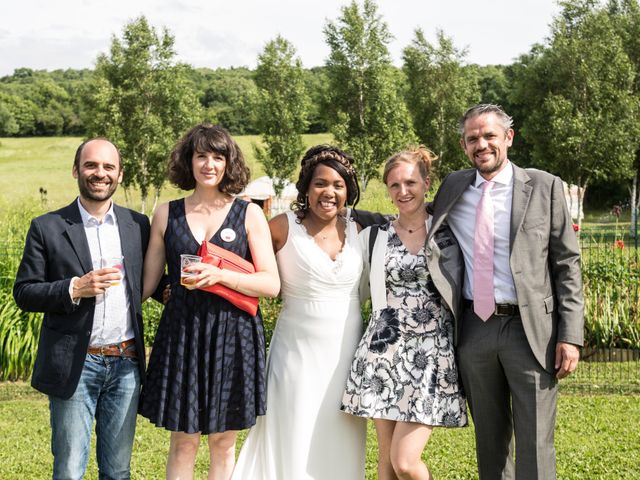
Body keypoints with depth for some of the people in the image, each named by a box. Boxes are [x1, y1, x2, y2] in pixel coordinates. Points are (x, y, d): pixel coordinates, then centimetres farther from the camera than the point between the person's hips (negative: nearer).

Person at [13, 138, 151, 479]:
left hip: (126, 364, 3)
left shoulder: (138, 225, 7)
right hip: (75, 366, -3)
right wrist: (74, 289, -18)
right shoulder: (47, 228, -2)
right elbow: (24, 293, -3)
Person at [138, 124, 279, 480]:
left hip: (233, 335, -1)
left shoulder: (249, 214, 1)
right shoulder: (167, 214, 6)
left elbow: (272, 284, -4)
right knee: (183, 441, 5)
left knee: (223, 442, 8)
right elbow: (148, 282, 9)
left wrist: (219, 275, -17)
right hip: (182, 332, 1)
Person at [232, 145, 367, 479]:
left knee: (341, 449, 12)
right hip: (298, 354, -4)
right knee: (295, 445, 2)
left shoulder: (357, 230, 5)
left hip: (346, 354, 4)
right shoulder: (284, 227, -7)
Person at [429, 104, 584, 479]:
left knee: (535, 443, -3)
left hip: (530, 329, -3)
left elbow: (567, 264, -1)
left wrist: (570, 336, -9)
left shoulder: (544, 187, -1)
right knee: (490, 438, 14)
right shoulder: (454, 188, 8)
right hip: (474, 329, 4)